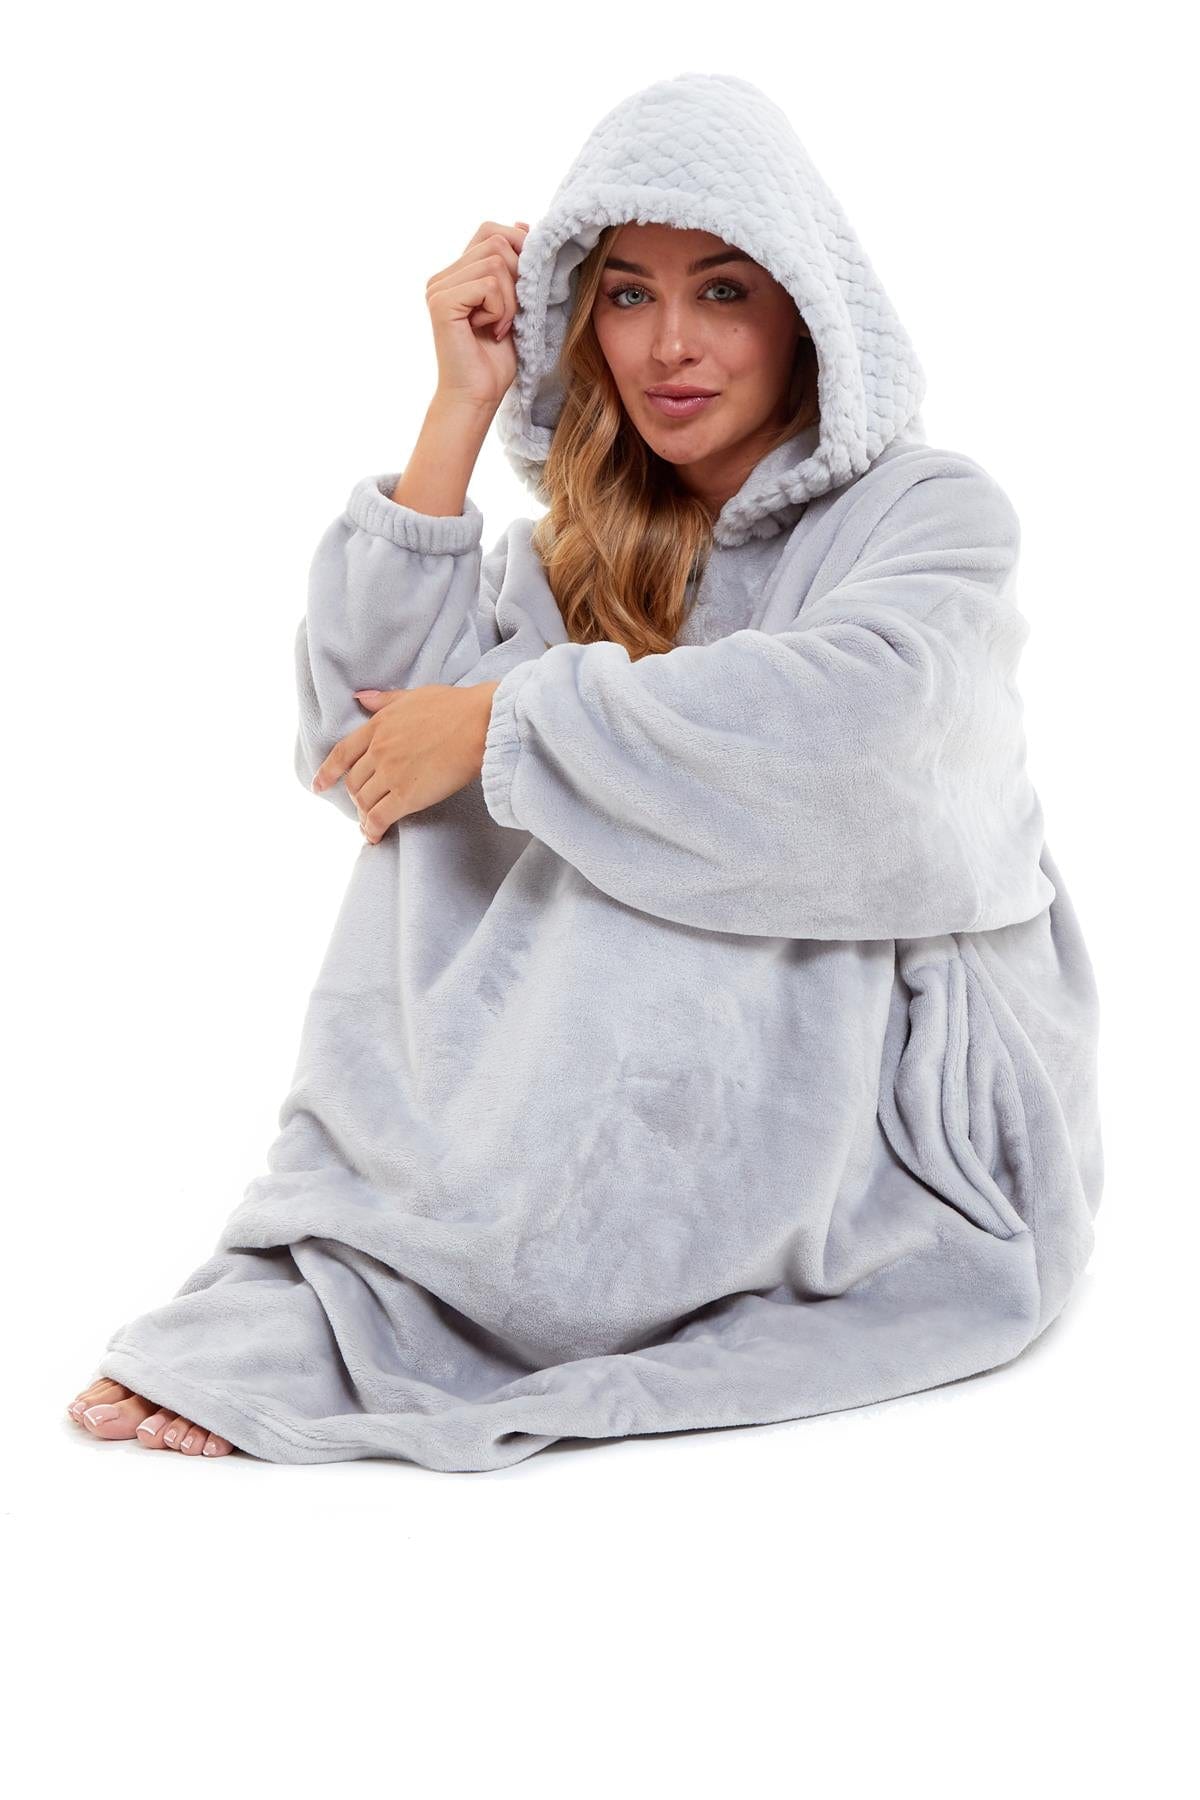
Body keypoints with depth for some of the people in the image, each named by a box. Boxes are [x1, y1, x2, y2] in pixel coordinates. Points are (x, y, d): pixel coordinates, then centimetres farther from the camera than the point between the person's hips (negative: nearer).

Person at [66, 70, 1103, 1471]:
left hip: (913, 1111, -4)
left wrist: (498, 719, -24)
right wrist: (461, 408, -9)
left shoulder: (934, 513, -7)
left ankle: (356, 1307, -23)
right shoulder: (582, 548, 8)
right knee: (442, 826, -15)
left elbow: (847, 714, -30)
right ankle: (317, 1292, -19)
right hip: (657, 1075, 5)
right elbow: (355, 730, -8)